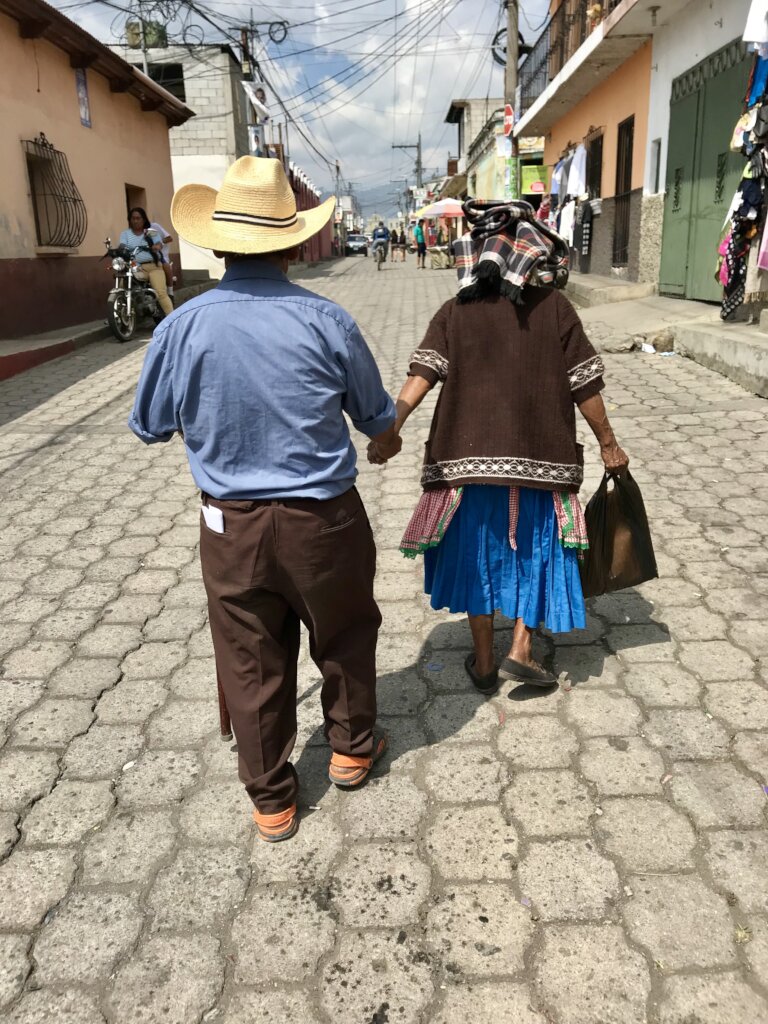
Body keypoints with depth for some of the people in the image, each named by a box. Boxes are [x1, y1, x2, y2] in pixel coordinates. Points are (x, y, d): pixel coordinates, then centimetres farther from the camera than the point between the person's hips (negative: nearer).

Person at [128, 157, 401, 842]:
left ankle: (272, 802, 33)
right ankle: (352, 747, 45)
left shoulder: (184, 326, -11)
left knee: (251, 662, 17)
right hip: (323, 520, -1)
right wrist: (388, 444, 25)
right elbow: (377, 419, 1)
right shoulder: (325, 320, -13)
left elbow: (150, 427, 4)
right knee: (344, 637, 24)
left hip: (231, 525, 1)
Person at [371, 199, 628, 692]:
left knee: (479, 552, 14)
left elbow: (422, 375, -13)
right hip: (538, 453, -1)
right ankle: (521, 649, 11)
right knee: (536, 546, 18)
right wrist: (608, 444, 8)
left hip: (471, 453, 1)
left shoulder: (456, 312, 1)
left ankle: (483, 663, 22)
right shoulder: (555, 308, -1)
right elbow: (584, 385, -1)